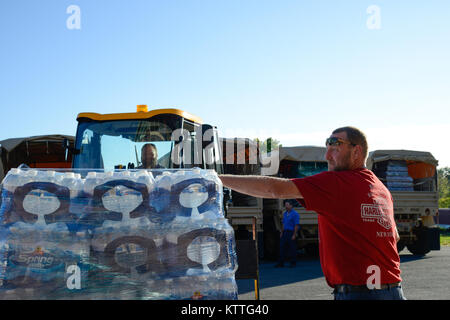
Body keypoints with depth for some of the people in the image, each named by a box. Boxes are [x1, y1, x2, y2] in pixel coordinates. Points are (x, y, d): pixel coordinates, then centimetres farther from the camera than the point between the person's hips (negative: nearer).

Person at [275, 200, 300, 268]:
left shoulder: (295, 214, -8)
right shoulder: (285, 213, 14)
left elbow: (296, 225, -13)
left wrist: (294, 235, -18)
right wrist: (282, 232, 13)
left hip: (291, 233, -7)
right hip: (285, 232, 7)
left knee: (292, 249, -1)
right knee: (282, 247, 4)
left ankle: (293, 263, 8)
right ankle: (280, 263, 8)